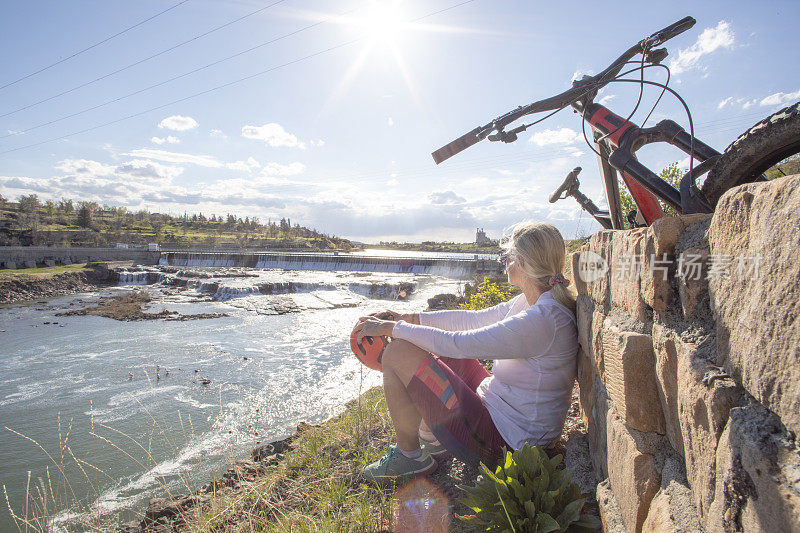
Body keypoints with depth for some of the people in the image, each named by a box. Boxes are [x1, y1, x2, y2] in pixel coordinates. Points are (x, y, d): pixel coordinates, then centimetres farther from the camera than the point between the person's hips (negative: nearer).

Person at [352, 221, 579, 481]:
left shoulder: (542, 320, -27)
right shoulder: (533, 302, 2)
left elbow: (458, 344, -27)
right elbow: (475, 318, 9)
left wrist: (391, 328, -17)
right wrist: (409, 318, 5)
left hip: (504, 438, -9)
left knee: (397, 353, -14)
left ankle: (409, 455, 6)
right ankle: (430, 436, 23)